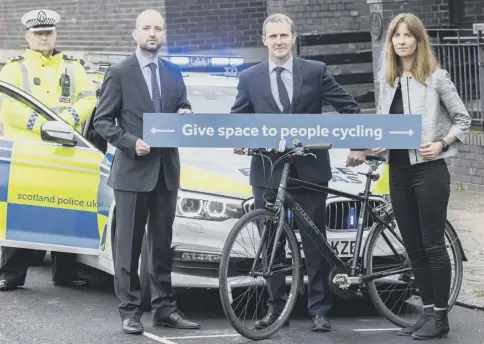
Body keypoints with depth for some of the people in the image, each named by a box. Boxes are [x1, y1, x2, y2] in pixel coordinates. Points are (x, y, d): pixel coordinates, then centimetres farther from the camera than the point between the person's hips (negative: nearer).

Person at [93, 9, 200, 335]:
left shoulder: (174, 73, 11)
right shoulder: (119, 73, -3)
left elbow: (182, 110, 21)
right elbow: (102, 120, -3)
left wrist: (185, 114, -2)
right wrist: (131, 143, -16)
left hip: (167, 170, 5)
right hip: (133, 170, -5)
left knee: (162, 244, 10)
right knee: (129, 244, -1)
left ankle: (164, 308, 15)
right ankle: (130, 310, 4)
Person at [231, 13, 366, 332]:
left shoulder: (315, 71, 1)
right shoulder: (249, 78, 6)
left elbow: (349, 106, 5)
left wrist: (358, 144, 0)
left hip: (310, 170, -2)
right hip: (267, 171, 2)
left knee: (314, 243, 3)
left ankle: (319, 309, 9)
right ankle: (275, 307, 15)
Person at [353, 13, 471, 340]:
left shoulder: (436, 77, -5)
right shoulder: (387, 80, 11)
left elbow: (463, 119, -2)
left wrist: (442, 144, -16)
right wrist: (379, 144, 1)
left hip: (429, 169, -6)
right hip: (398, 171, 6)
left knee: (433, 245, -4)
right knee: (413, 247, 9)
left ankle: (440, 317, 2)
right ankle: (428, 312, 16)